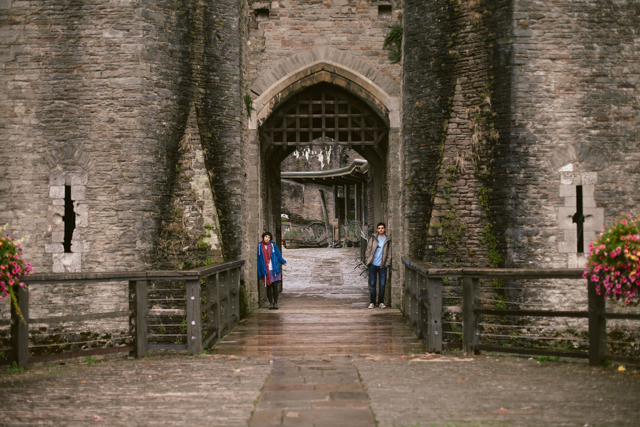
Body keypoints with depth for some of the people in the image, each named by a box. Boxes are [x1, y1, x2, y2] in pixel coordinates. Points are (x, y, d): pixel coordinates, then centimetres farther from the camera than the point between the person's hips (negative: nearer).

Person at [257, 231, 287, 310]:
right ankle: (271, 303, 13)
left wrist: (283, 262, -9)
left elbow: (278, 255, 7)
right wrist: (259, 271, 7)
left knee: (275, 286, -3)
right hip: (265, 270, 0)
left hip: (274, 270, 0)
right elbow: (258, 258, 8)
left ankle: (275, 303, 4)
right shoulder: (259, 246, 5)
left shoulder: (273, 245, 4)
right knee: (268, 287, 4)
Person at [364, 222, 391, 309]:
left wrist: (387, 263, -3)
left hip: (382, 266, 0)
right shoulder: (373, 238, 4)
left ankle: (381, 302, 14)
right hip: (373, 265, 0)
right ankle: (372, 302, 11)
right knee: (372, 284, 4)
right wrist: (368, 261, -1)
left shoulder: (388, 240, 3)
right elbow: (368, 250, 6)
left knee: (382, 284, 2)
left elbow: (389, 253, 5)